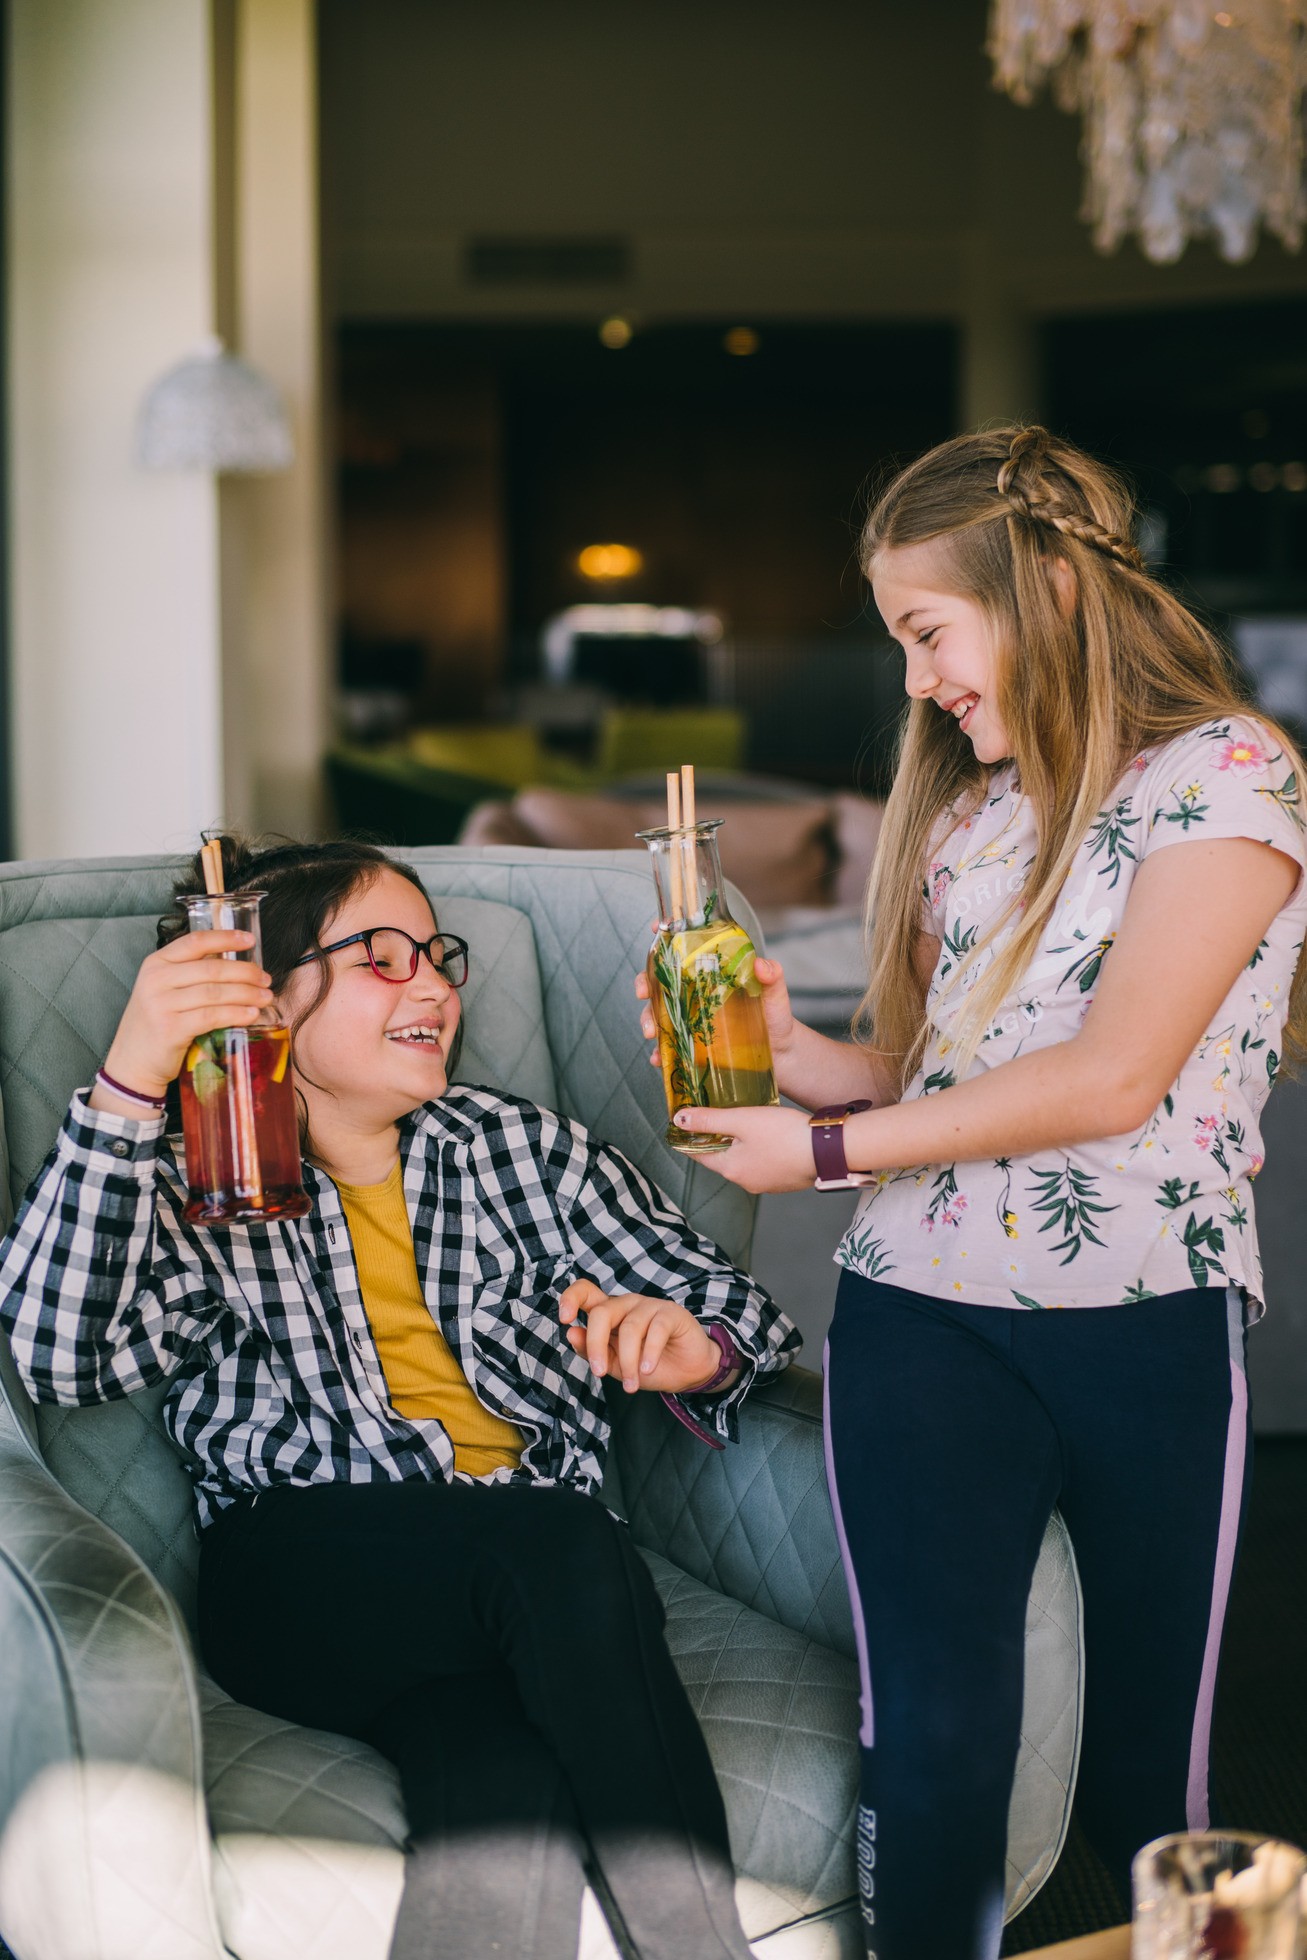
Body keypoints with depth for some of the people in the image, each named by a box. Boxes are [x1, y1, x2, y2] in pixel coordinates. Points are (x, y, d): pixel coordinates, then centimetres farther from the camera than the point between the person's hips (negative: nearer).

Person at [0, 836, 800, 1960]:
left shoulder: (524, 1147, 17)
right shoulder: (198, 1194, 6)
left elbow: (726, 1302, 11)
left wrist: (692, 1347, -15)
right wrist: (130, 1086, -25)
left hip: (541, 1572, 2)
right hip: (300, 1595, -2)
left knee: (503, 1774, -33)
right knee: (562, 1544, -32)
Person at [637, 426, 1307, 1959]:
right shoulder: (964, 803, 18)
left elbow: (1110, 1079, -14)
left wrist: (830, 1150, -9)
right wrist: (789, 1043, 1)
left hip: (1146, 1323, -3)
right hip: (923, 1316, 4)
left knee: (1147, 1776, 6)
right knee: (934, 1743, -11)